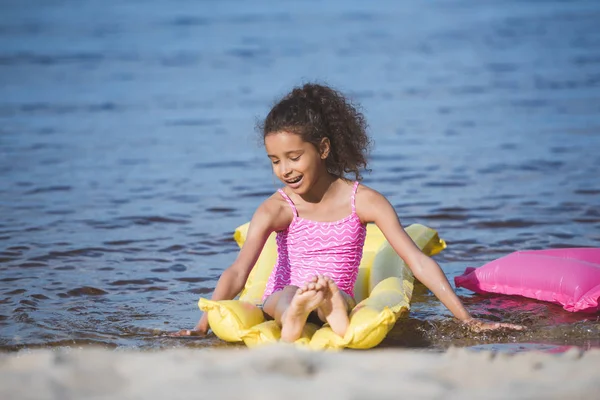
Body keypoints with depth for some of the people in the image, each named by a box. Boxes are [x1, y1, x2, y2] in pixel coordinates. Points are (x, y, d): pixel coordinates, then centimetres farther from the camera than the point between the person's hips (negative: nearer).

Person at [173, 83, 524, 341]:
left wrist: (468, 321, -9)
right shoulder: (276, 210, -5)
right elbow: (238, 272, -17)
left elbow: (419, 262, -6)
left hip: (341, 299, 1)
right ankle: (294, 317, -72)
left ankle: (331, 310, -71)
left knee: (338, 297, -36)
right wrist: (203, 326, -33)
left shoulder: (363, 201, -4)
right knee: (289, 294, -37)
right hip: (279, 303, 0)